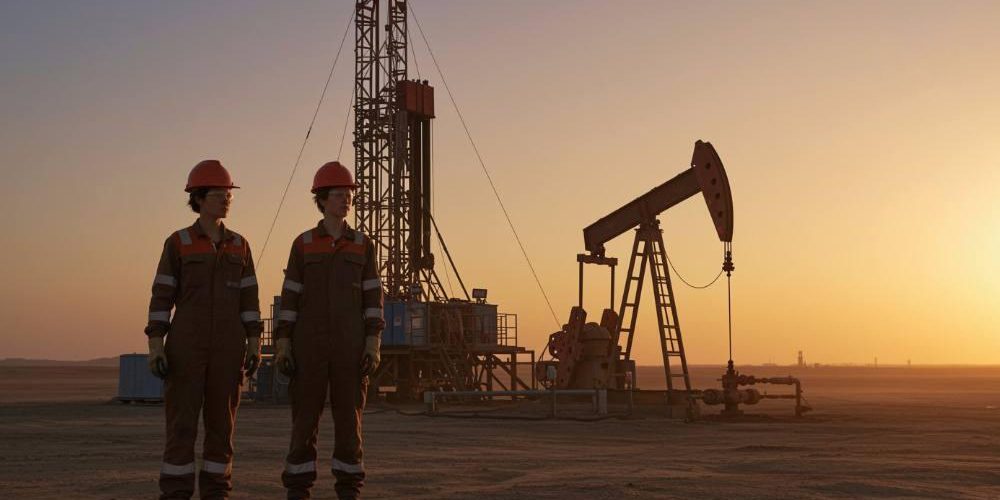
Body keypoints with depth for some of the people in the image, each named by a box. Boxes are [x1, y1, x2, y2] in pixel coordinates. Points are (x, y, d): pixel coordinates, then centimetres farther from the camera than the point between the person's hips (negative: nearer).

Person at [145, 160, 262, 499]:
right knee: (182, 421, -4)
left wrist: (254, 345, 1)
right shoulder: (177, 243, 0)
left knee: (221, 420, 3)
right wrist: (155, 347, -9)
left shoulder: (239, 246, 9)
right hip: (187, 342, -3)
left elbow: (248, 298, 8)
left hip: (227, 345, 3)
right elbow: (162, 296, -2)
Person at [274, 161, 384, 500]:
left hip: (349, 342, 1)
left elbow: (372, 297, 3)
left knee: (349, 415, 0)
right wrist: (283, 345, -3)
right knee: (305, 414, -1)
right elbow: (290, 296, 3)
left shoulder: (363, 245, 6)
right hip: (311, 340, 0)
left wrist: (373, 344, -6)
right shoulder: (303, 244, 4)